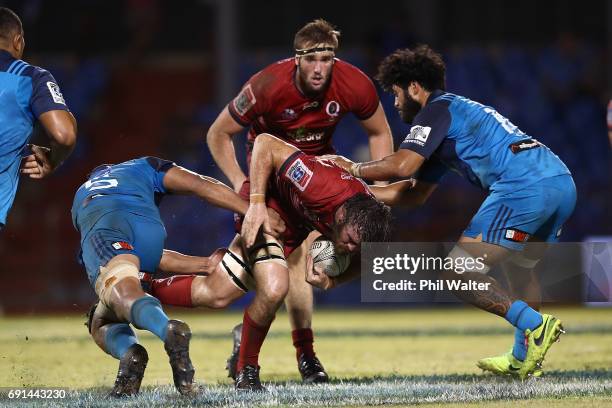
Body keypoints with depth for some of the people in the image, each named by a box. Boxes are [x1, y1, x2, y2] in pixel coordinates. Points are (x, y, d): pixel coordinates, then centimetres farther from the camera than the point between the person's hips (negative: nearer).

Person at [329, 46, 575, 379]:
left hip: (524, 187, -10)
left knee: (458, 271, -6)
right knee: (520, 267, 30)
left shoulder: (437, 110, 5)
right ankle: (523, 358, 27)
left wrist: (355, 170, 7)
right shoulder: (462, 110, 34)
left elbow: (403, 165, -10)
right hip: (563, 181, 10)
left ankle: (534, 324, -17)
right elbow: (417, 195, 37)